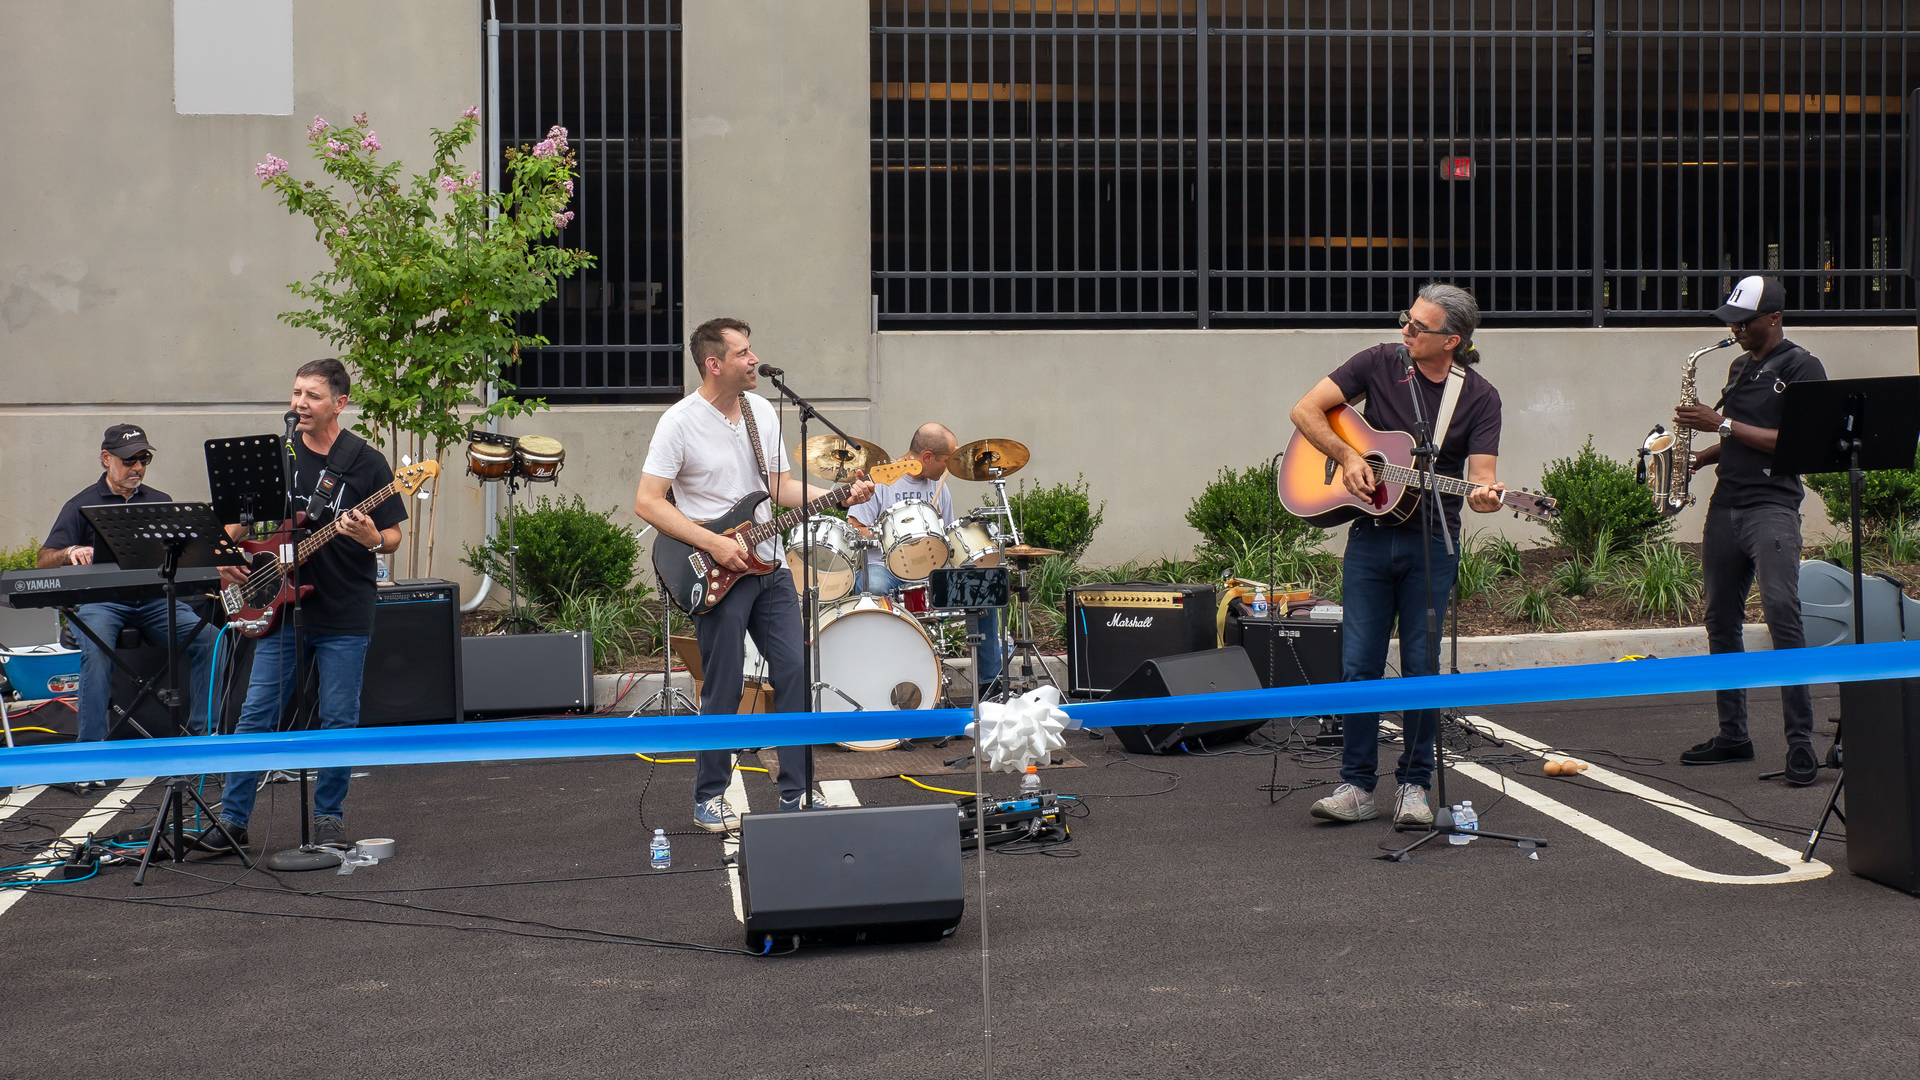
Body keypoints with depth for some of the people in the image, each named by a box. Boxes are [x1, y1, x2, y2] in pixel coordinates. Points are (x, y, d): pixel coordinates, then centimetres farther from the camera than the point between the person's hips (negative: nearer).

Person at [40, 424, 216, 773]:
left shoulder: (160, 502, 20)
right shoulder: (82, 506, 10)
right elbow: (44, 560, 1)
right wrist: (70, 553, -22)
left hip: (155, 598, 3)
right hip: (101, 601, -2)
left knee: (207, 638, -24)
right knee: (96, 650, -34)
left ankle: (203, 733, -15)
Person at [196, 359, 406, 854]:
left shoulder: (366, 462, -3)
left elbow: (393, 536, 0)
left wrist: (372, 539, -22)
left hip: (344, 614, -2)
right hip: (280, 608, 3)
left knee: (338, 720, 3)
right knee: (256, 714, 1)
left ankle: (329, 817, 18)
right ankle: (232, 818, 8)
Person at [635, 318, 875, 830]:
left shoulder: (761, 412, 8)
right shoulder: (680, 423, -12)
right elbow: (647, 503, -14)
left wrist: (839, 496, -3)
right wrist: (714, 543, -19)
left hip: (769, 567, 6)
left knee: (795, 673, 4)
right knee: (723, 692, -1)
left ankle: (798, 789, 14)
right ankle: (710, 798, 14)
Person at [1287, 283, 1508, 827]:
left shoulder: (1479, 398, -2)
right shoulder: (1380, 363, 0)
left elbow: (1480, 477, -9)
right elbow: (1305, 411, 1)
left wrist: (1486, 495, -32)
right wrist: (1347, 456, -11)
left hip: (1433, 542, -1)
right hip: (1371, 536, 1)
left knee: (1421, 667, 2)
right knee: (1359, 664, 1)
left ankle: (1414, 785, 15)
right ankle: (1357, 786, 10)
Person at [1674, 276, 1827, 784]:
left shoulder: (1801, 368, -5)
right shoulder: (1740, 367, 18)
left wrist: (1722, 424, -15)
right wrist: (1701, 456, 9)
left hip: (1772, 505, -8)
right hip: (1725, 504, 8)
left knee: (1781, 613, -19)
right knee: (1721, 621, 9)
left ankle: (1801, 740, -18)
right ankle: (1733, 734, 18)